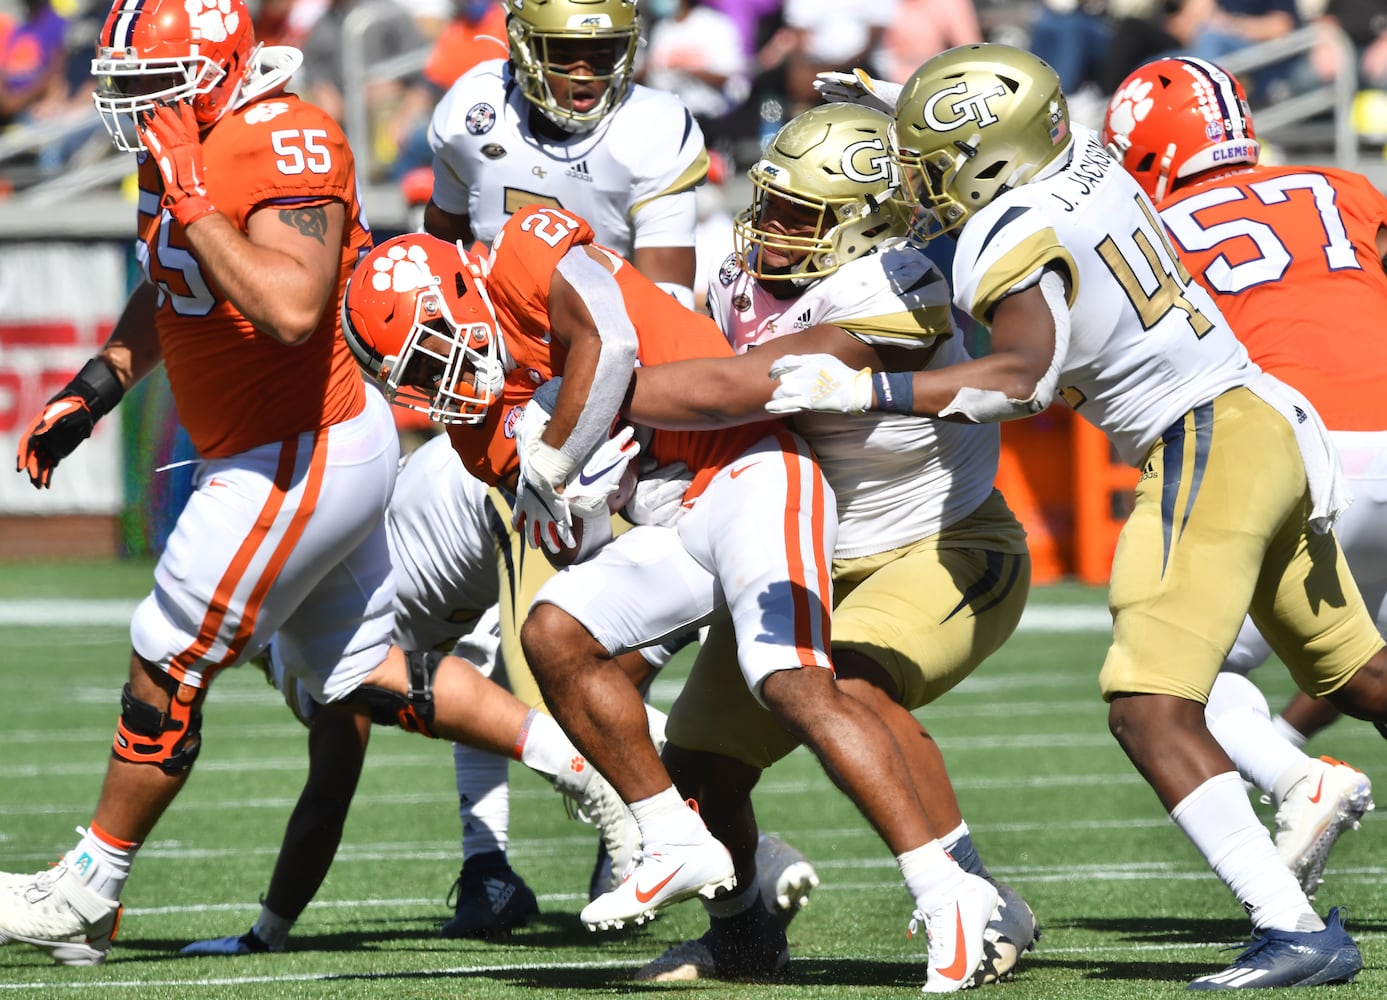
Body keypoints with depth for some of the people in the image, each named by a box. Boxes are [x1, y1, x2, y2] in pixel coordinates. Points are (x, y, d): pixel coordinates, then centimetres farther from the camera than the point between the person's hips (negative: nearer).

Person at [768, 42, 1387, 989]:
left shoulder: (1015, 244, -14)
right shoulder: (1085, 159, 9)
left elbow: (1022, 376, -30)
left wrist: (862, 389, -30)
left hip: (1205, 448, -10)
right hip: (1274, 424, 10)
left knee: (1152, 712, -13)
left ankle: (1295, 928, -21)